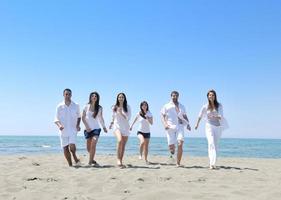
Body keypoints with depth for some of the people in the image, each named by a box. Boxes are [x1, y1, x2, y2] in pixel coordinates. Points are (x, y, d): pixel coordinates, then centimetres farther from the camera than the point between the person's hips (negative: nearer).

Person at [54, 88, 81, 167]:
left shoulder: (76, 106, 5)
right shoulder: (59, 106, 2)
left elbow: (79, 117, 17)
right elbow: (56, 119, 4)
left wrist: (78, 125, 0)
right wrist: (59, 125, -17)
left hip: (73, 130, -1)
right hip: (63, 130, 1)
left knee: (72, 146, -20)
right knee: (65, 148, 3)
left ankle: (75, 157, 8)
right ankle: (70, 164, 16)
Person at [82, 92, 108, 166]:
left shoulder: (99, 108, 2)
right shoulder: (86, 106, -1)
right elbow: (83, 118, 2)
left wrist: (104, 127, 7)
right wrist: (87, 127, -7)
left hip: (96, 128, -1)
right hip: (88, 129, 1)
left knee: (93, 145, -18)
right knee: (89, 148, 5)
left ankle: (90, 161, -12)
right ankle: (92, 160, 27)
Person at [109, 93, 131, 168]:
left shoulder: (127, 107, 2)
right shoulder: (114, 107, 6)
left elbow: (128, 118, -5)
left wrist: (121, 113, -17)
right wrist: (111, 123, 7)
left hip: (125, 127, 2)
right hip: (117, 126, -1)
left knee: (123, 145, 4)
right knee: (120, 140, -28)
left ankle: (121, 162, 15)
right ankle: (118, 159, -22)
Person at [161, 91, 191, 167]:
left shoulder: (182, 106, 20)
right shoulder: (166, 106, 11)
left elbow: (185, 116, 23)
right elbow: (162, 116, 4)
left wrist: (188, 124, 6)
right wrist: (165, 124, -14)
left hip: (180, 127, 1)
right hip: (170, 127, -1)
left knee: (180, 145, -16)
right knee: (171, 146, -3)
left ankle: (178, 163, -10)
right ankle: (172, 152, 32)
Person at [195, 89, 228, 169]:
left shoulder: (219, 106, 2)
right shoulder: (205, 106, 1)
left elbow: (221, 116, -6)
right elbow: (200, 116, 16)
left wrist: (216, 117, -27)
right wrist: (197, 124, 26)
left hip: (218, 127, 2)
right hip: (209, 126, -2)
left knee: (215, 145, 8)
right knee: (211, 144, -19)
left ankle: (211, 162, 22)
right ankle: (212, 163, -27)